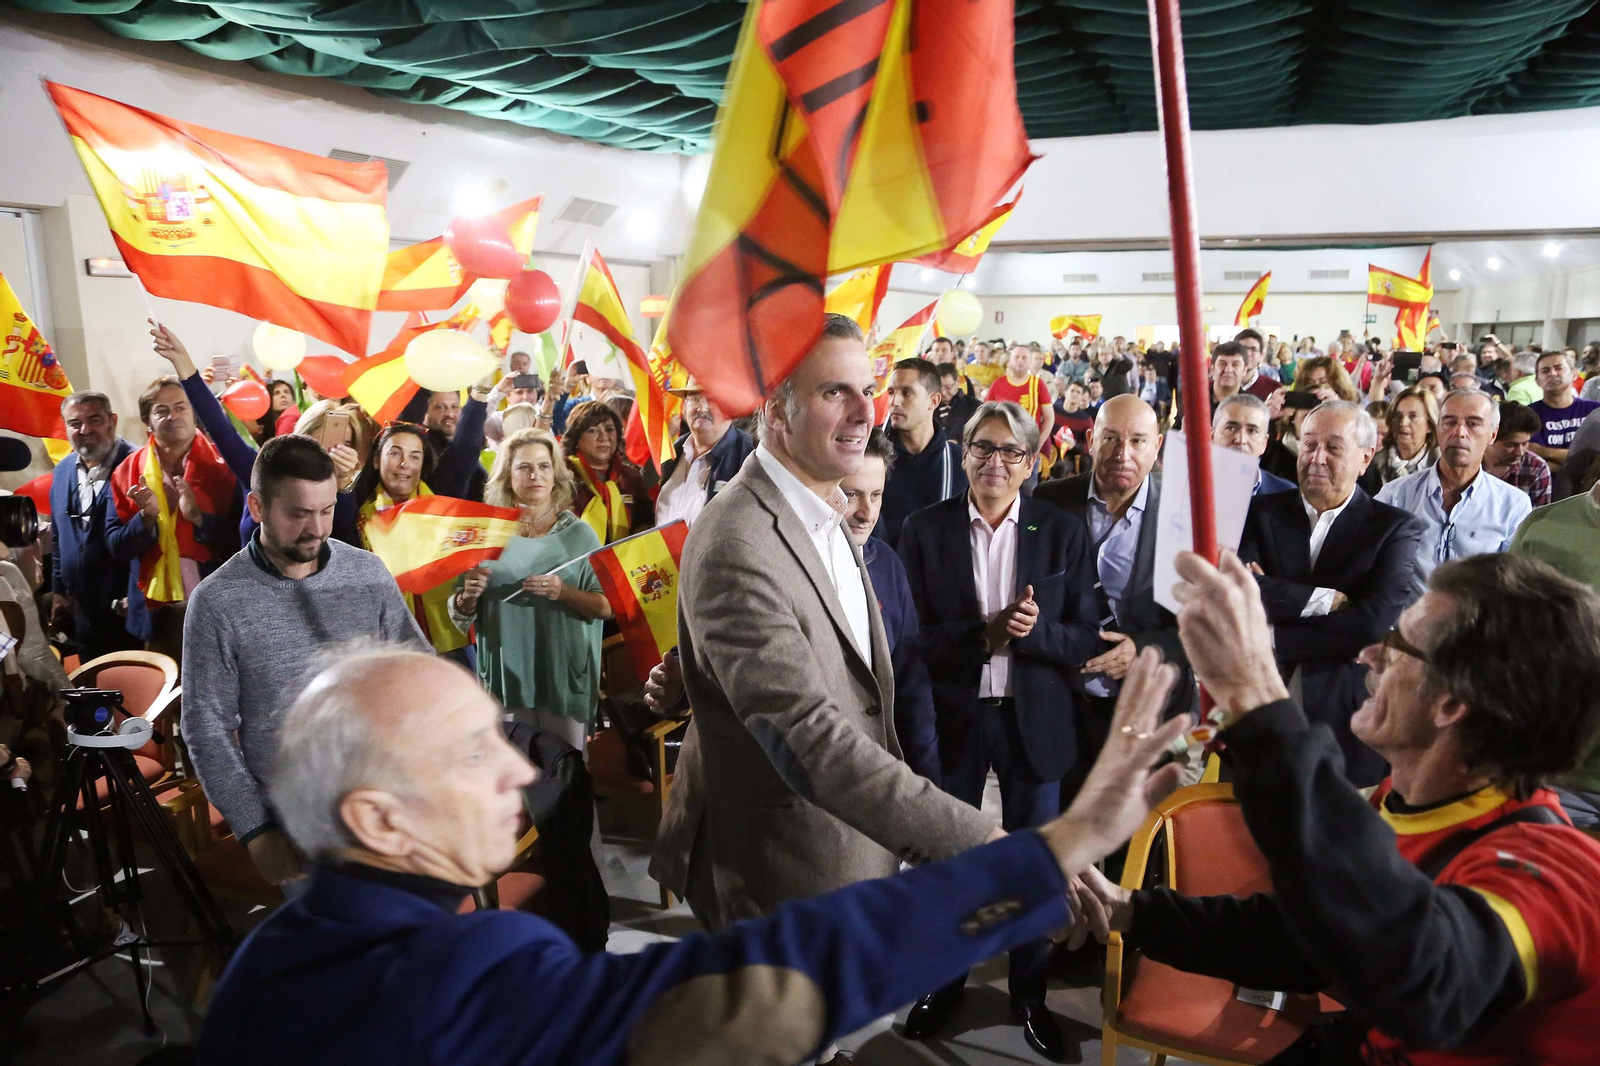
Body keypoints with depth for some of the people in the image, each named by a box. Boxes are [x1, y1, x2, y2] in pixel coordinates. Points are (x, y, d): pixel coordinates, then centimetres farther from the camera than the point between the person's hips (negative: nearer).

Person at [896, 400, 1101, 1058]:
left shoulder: (1063, 534, -3)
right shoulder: (925, 531, -5)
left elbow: (1086, 640, -4)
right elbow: (913, 636, -9)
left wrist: (1035, 630, -23)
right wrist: (984, 634, -23)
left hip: (1033, 719, 0)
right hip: (952, 716, 0)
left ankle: (1030, 994, 36)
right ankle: (942, 984, 39)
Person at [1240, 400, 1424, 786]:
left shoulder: (1396, 528, 0)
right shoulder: (1261, 512, 5)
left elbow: (1375, 621, -14)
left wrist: (1273, 639, -13)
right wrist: (1325, 599, -16)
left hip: (1346, 725, -1)